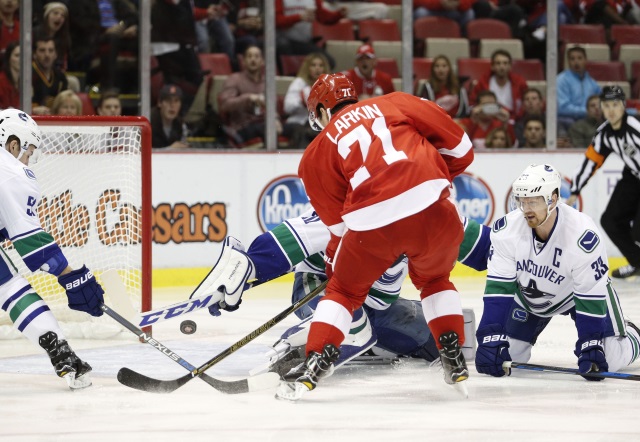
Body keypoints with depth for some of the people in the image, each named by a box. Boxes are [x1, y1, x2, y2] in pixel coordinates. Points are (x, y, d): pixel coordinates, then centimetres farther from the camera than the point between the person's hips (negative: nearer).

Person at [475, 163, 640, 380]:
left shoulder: (583, 236, -36)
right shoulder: (507, 229, -27)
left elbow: (590, 295, -31)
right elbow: (498, 287, -24)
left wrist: (590, 346, -35)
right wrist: (491, 338, -32)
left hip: (582, 289, -3)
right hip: (530, 293, 3)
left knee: (611, 358, -13)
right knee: (505, 353, -5)